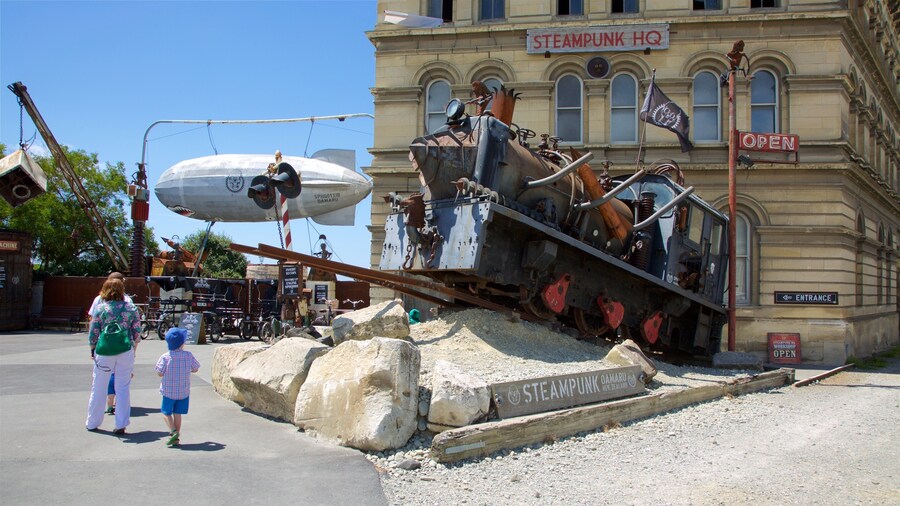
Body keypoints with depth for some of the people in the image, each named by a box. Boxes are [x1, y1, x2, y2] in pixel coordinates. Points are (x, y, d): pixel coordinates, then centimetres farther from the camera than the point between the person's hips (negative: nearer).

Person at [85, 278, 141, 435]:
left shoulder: (100, 308, -3)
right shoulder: (131, 308, 0)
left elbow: (93, 333, 0)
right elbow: (137, 332, 3)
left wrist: (92, 350, 12)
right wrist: (133, 349, 16)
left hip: (104, 352, -1)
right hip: (126, 353, 1)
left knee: (98, 389, 12)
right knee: (123, 389, 6)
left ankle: (93, 423, 23)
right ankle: (121, 425, 6)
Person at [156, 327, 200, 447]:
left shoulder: (165, 357, -12)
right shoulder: (188, 355, -7)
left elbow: (160, 373, -11)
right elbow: (195, 369, 4)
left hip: (169, 391, -2)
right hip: (184, 391, 2)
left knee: (166, 412, 11)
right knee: (177, 413, 11)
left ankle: (173, 431, -10)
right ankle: (176, 438, 13)